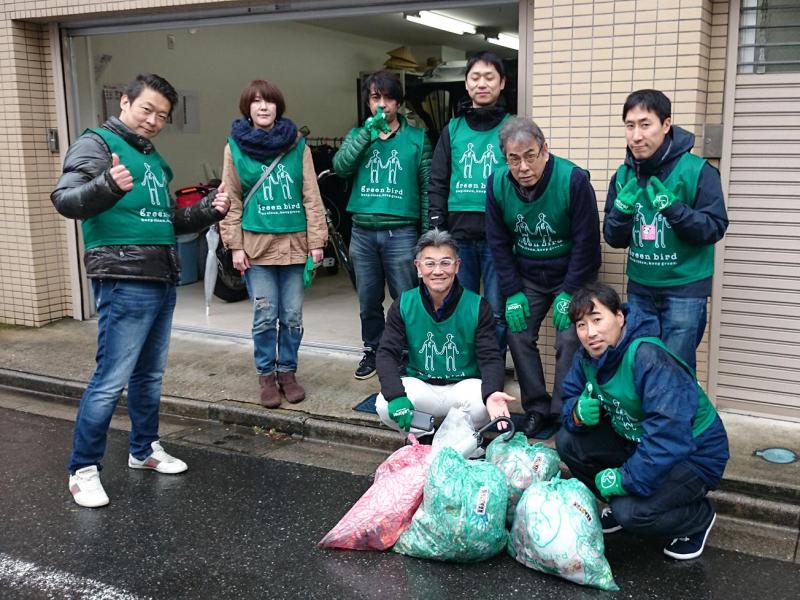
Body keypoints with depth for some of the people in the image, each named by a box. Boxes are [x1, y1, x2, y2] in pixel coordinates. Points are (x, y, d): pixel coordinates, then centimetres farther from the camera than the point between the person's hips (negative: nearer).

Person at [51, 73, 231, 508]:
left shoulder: (154, 159, 20)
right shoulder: (97, 143, -4)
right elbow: (64, 199, -18)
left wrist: (208, 210, 9)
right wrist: (107, 186, -37)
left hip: (163, 280, 8)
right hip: (124, 282, -8)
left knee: (150, 375, 16)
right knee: (111, 380, -7)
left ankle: (144, 450, 30)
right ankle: (83, 470, 4)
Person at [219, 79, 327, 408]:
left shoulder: (297, 144, 4)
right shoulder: (235, 146, 2)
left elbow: (311, 196, 3)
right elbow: (232, 200, 2)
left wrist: (316, 240, -1)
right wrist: (235, 245, -3)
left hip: (294, 242, 1)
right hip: (256, 244, -1)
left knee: (292, 316, 7)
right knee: (265, 317, 2)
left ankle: (287, 372, 23)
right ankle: (266, 377, 17)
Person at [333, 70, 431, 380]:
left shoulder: (417, 138, 4)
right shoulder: (358, 135, 10)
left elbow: (427, 188, 3)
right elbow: (340, 166, -8)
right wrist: (369, 131, -15)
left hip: (401, 232, -3)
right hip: (362, 232, 3)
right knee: (369, 301, 12)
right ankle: (372, 351, 29)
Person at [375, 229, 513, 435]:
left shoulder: (478, 307, -10)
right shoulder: (403, 305, -6)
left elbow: (490, 357, -14)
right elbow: (387, 353, -10)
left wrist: (491, 393, -37)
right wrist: (396, 396, -30)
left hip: (463, 386, -1)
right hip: (420, 386, 1)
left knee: (483, 406, -34)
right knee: (384, 405, -28)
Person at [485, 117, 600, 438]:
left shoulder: (574, 180, -24)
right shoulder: (497, 184, -12)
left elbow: (585, 242, -18)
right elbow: (499, 243, -4)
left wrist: (569, 293, -18)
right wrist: (513, 293, -8)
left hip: (571, 275, -4)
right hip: (527, 276, 4)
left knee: (569, 341, -12)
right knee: (518, 334, -2)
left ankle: (563, 414, 3)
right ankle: (537, 408, 12)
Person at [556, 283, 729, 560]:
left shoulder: (649, 358, -32)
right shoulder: (587, 356, -6)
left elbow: (668, 434, -38)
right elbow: (570, 399, 3)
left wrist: (627, 478, -33)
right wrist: (579, 413, -21)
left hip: (693, 454, -7)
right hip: (635, 441, 8)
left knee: (631, 511, -28)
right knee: (568, 441, -8)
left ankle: (699, 518, 5)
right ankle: (617, 505, 15)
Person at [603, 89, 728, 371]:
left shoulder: (697, 171, -12)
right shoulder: (623, 175, 2)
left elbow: (714, 228, -13)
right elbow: (614, 239, 4)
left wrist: (672, 208, -26)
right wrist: (622, 210, -16)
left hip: (685, 289, -4)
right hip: (639, 288, 5)